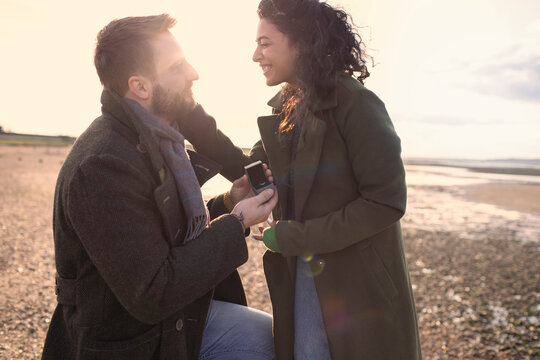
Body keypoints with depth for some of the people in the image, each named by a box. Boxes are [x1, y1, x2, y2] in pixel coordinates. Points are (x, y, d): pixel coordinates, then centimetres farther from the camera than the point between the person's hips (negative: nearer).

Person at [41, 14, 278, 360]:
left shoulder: (156, 141, 4)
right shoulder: (102, 167, -27)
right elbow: (151, 297, -27)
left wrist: (227, 203, -6)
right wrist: (236, 224, -21)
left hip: (181, 312, 8)